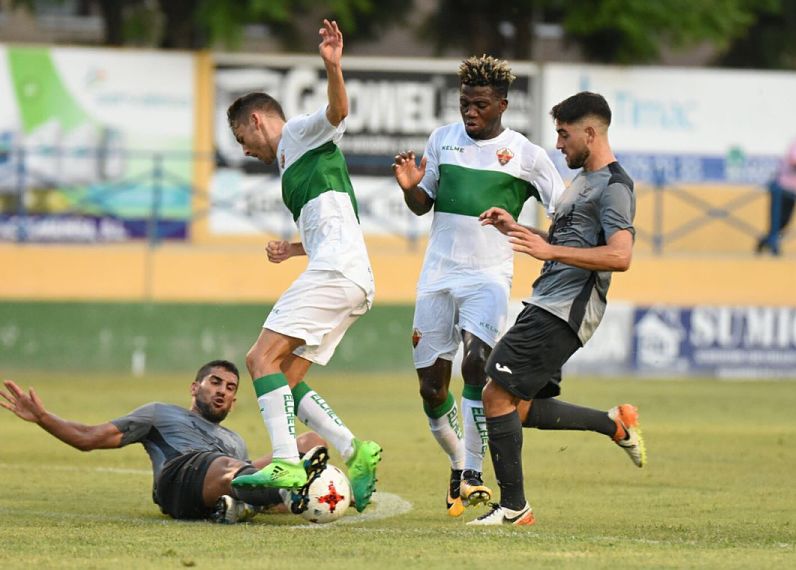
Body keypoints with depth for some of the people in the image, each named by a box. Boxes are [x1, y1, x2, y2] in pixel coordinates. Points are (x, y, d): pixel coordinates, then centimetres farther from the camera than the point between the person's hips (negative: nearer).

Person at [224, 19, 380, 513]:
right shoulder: (293, 164, 32)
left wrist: (333, 68, -35)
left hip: (336, 269, -10)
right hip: (355, 283, 10)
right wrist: (294, 249, 26)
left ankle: (287, 464, -26)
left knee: (263, 357, -15)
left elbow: (338, 111, -17)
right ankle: (356, 452, -2)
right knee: (283, 379, 8)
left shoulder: (298, 134, 6)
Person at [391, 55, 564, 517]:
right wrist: (410, 187, -6)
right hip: (438, 273, 4)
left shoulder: (525, 154, -1)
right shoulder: (442, 140, 8)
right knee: (432, 388, 2)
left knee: (476, 363, -26)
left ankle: (474, 474, -23)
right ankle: (459, 466, 24)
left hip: (489, 275, -4)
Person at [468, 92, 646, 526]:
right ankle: (615, 423, 19)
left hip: (564, 312, -11)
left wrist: (550, 251, -27)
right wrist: (515, 229, 19)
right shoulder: (584, 180, 20)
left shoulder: (613, 187, -12)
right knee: (521, 409, 11)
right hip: (548, 307, 11)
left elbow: (620, 255, -25)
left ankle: (513, 507, -6)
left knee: (497, 394, -12)